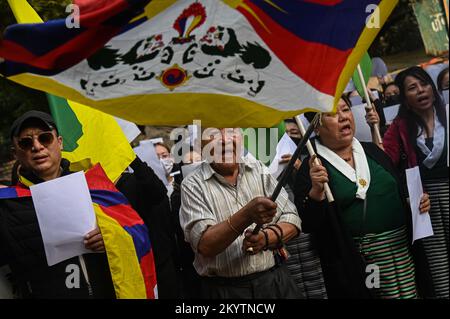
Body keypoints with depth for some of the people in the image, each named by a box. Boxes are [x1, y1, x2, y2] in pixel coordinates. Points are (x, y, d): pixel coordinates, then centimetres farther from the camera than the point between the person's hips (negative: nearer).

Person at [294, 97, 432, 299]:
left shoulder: (372, 151, 11)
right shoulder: (311, 168, -5)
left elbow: (398, 191, 23)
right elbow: (309, 225, -11)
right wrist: (316, 191, -26)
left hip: (400, 250, 5)